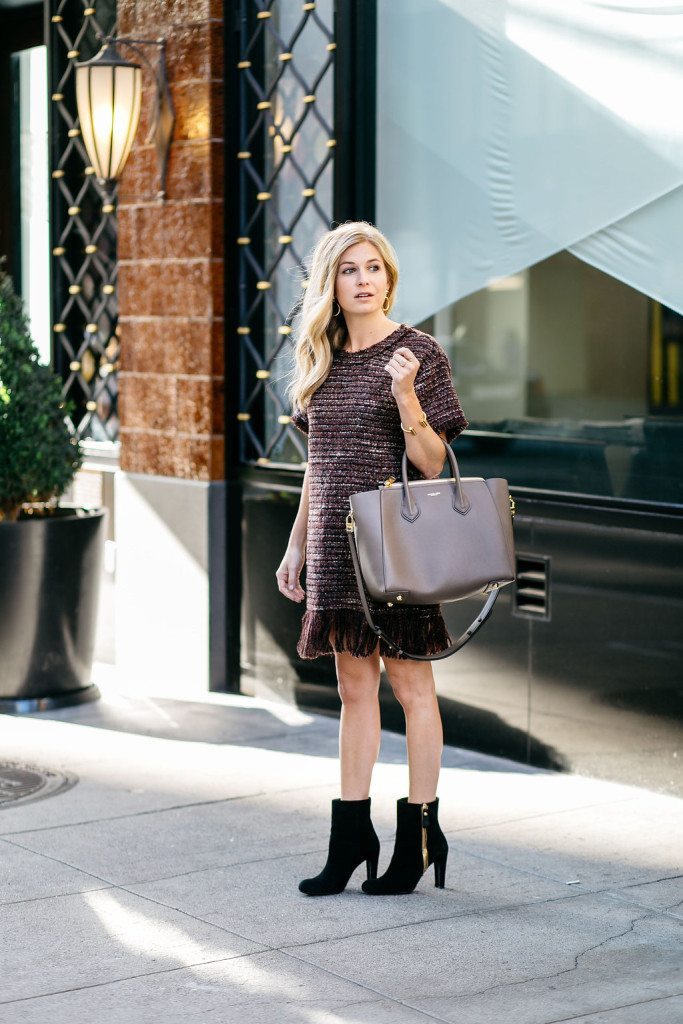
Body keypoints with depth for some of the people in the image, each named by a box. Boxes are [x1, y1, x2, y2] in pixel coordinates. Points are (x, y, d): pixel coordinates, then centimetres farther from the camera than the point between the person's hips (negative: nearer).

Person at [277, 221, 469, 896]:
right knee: (354, 686, 10)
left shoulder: (418, 353, -6)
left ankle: (420, 833, 10)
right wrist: (296, 544, 15)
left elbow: (432, 467, -9)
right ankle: (351, 836, 15)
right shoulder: (322, 359, 11)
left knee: (410, 684, 1)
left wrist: (406, 396, -22)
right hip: (335, 543, 6)